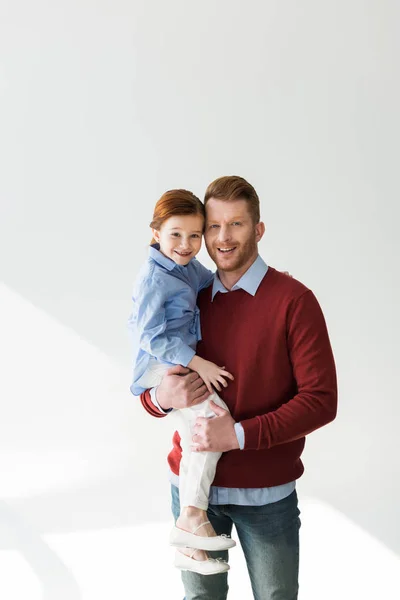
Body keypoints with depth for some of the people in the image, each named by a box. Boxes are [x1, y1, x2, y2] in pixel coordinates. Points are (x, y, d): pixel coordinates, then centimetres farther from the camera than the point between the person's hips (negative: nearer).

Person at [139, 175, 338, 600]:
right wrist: (161, 397, -15)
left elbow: (321, 400, -15)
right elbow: (149, 392, 9)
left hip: (266, 492, -3)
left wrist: (239, 434, -23)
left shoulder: (293, 300, -10)